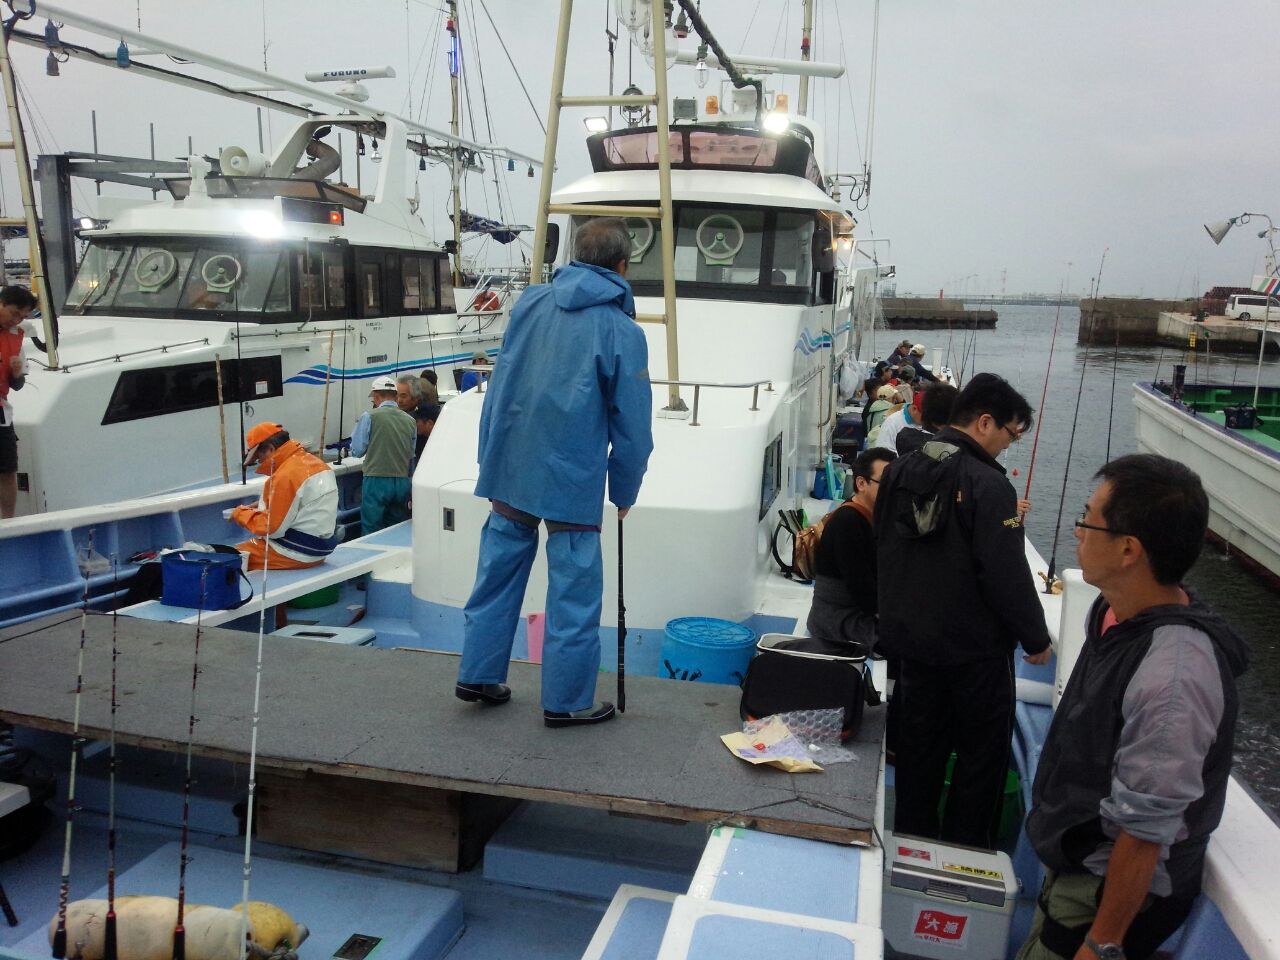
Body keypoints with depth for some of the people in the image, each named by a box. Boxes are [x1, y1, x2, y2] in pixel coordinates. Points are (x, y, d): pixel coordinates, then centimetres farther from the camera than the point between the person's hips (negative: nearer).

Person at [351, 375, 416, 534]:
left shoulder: (369, 416, -6)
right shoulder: (410, 421, 4)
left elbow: (357, 450, -3)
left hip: (376, 481, -4)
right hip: (403, 482, 4)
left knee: (371, 532, 3)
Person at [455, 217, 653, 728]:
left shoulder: (531, 302, 5)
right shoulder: (622, 331, -8)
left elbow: (499, 387, 9)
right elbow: (633, 427, -5)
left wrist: (491, 456, 17)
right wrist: (625, 492, 8)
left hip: (507, 471, 5)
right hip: (573, 481, -5)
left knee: (497, 574, 17)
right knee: (574, 591, 7)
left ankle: (479, 675, 28)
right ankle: (567, 701, 17)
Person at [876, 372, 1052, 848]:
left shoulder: (899, 472, 3)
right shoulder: (988, 484, -21)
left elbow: (884, 551, 13)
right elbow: (1007, 573, -21)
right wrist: (1036, 638, -7)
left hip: (912, 637, 7)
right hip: (975, 647, -7)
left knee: (920, 745, 19)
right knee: (982, 753, 11)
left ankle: (912, 840, 31)